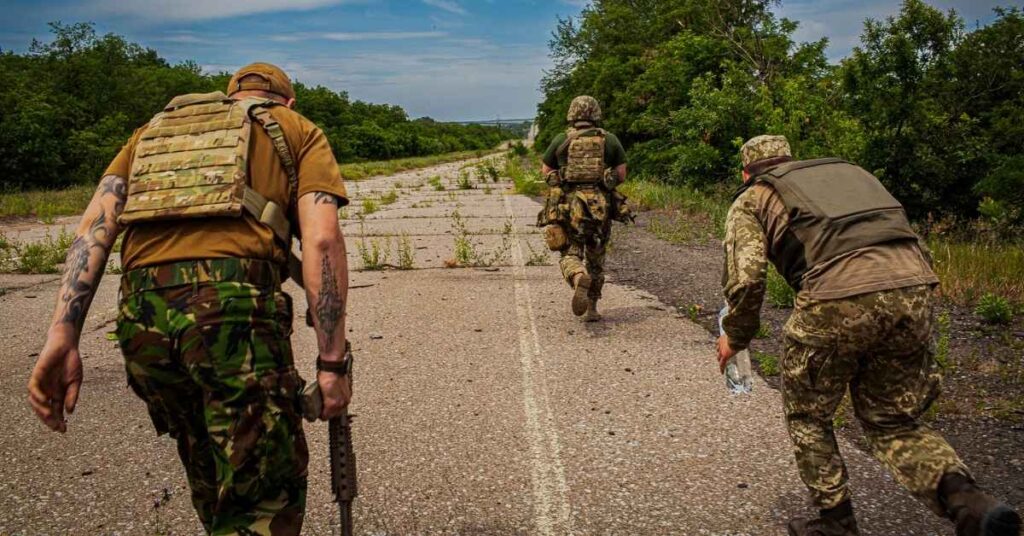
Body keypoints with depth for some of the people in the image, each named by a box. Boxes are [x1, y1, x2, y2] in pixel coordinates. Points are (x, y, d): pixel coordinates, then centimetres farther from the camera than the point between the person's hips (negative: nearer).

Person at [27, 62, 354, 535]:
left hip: (139, 314, 5)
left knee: (212, 484, 23)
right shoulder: (297, 130, 18)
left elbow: (95, 224, 12)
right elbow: (322, 240, 2)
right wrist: (332, 362, 1)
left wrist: (63, 331, 3)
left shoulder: (153, 128, 29)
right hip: (233, 304, -5)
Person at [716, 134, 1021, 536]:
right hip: (914, 287, 5)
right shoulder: (846, 171, 34)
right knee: (893, 422, 20)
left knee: (807, 417, 20)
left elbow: (746, 278, 3)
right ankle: (965, 500, -3)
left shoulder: (750, 201, 18)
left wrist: (735, 337, 20)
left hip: (839, 296, -5)